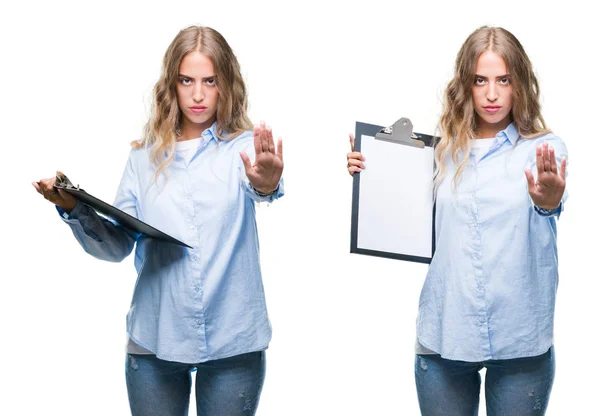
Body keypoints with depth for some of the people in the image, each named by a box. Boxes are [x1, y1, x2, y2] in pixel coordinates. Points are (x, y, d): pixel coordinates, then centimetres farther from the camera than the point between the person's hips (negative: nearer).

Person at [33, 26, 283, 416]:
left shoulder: (247, 147, -2)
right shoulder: (145, 157, 6)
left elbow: (253, 186, -27)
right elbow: (117, 246, 5)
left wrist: (266, 184, -51)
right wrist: (75, 210, -13)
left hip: (234, 341, -2)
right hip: (155, 338, 2)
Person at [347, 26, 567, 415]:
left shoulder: (545, 148, -1)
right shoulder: (443, 150, 8)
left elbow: (553, 200, -22)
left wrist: (548, 201, -46)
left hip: (520, 340, -2)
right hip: (444, 336, 2)